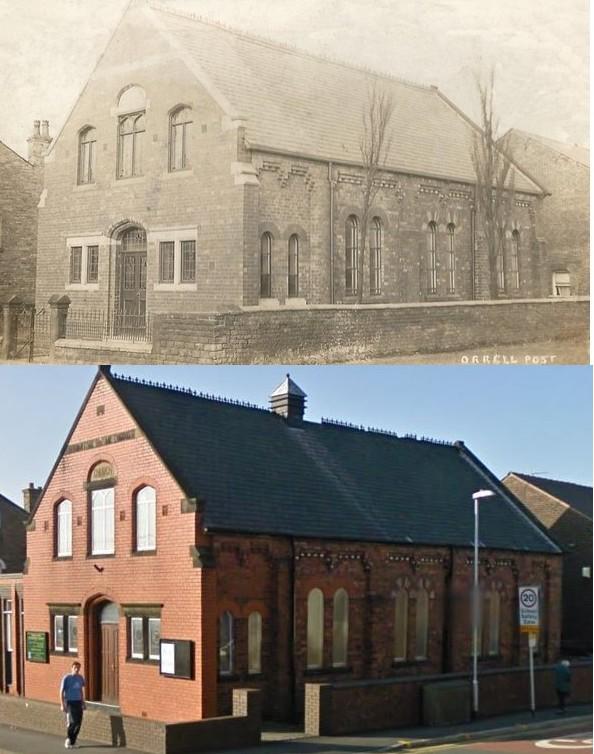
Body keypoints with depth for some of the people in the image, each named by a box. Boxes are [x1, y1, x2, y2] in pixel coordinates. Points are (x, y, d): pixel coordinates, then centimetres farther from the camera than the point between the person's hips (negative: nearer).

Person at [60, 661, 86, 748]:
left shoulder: (80, 678, 8)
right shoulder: (66, 678, -7)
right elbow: (61, 692, -5)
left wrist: (83, 703, 17)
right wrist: (62, 705, -10)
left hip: (78, 702, 5)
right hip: (69, 702, -5)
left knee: (78, 722, 0)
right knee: (72, 722, -15)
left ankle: (72, 741, 12)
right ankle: (68, 739, 5)